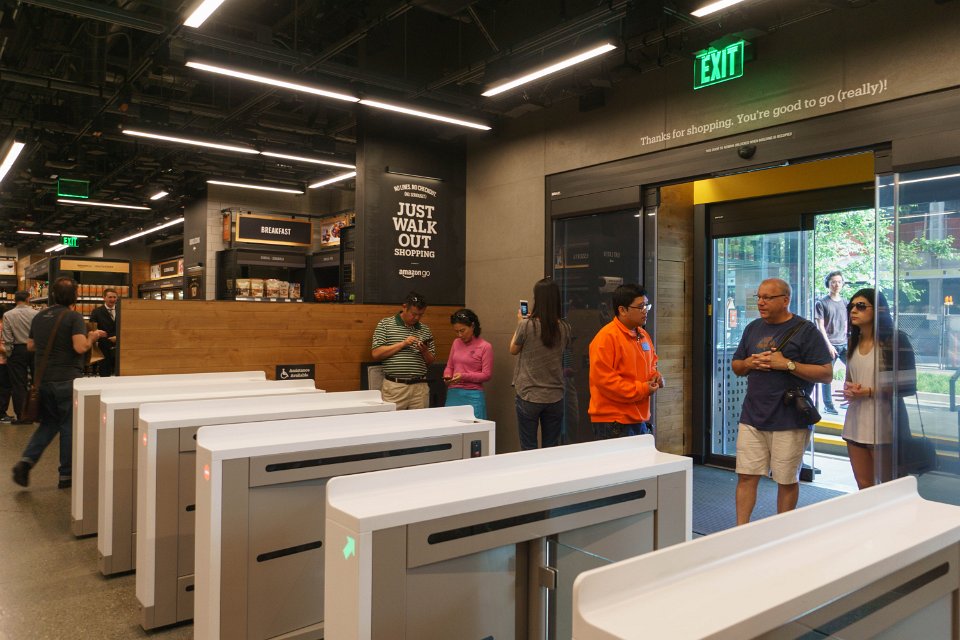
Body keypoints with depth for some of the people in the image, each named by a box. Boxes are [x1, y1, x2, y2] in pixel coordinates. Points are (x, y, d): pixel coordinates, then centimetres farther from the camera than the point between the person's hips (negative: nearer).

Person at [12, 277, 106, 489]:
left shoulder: (39, 317, 9)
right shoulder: (74, 317, -12)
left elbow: (30, 346, 18)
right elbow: (80, 347, -23)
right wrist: (93, 337, -5)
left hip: (43, 380, 6)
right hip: (67, 380, -6)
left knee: (49, 423, 20)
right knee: (69, 427, 5)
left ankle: (26, 460, 2)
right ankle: (66, 475, 11)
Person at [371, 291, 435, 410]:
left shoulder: (425, 330, 13)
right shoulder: (385, 324, 3)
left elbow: (431, 361, 15)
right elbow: (376, 354, -5)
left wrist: (424, 351, -6)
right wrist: (402, 344, -10)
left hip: (420, 387, 3)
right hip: (394, 387, -3)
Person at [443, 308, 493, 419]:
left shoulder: (485, 347, -4)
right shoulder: (456, 343, 11)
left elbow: (486, 375, -6)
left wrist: (464, 376, -16)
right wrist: (447, 375, -3)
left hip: (472, 395, -4)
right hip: (453, 394, 4)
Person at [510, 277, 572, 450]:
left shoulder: (526, 325, -14)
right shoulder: (564, 328, -3)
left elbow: (513, 350, 3)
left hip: (529, 395, -3)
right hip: (555, 396, 3)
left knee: (529, 449, 6)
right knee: (552, 450, 12)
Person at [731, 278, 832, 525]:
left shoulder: (805, 331, -5)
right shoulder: (753, 328, 13)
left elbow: (827, 373, -10)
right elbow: (735, 366, 19)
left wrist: (788, 364, -17)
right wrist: (749, 363, -3)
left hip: (789, 421, -4)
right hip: (752, 418, 4)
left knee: (787, 481, 8)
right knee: (746, 476, 2)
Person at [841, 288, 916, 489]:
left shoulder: (895, 339, -9)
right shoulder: (853, 341, 12)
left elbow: (908, 386, -10)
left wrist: (869, 392, -17)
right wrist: (848, 389, -1)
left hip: (883, 425, -6)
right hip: (856, 423, 6)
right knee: (864, 487, 13)